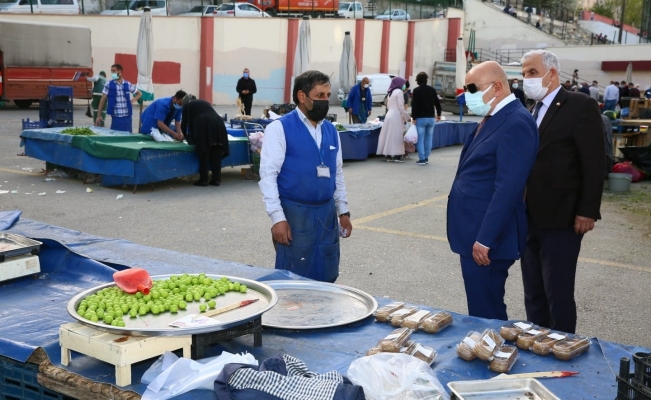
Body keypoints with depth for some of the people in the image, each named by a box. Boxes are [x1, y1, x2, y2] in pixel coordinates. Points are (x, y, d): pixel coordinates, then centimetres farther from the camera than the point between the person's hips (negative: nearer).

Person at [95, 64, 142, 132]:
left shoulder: (128, 85, 5)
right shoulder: (109, 85, 1)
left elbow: (139, 94, 19)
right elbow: (103, 99, 3)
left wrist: (132, 101, 1)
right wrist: (99, 115, 0)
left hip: (127, 117, 2)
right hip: (115, 117, -2)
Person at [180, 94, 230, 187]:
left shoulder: (187, 105, 22)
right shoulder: (205, 102, 36)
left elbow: (184, 122, 21)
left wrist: (185, 135, 41)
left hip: (203, 125, -4)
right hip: (218, 123, 5)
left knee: (204, 154, 2)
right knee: (216, 154, 7)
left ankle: (204, 180, 3)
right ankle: (216, 179, 8)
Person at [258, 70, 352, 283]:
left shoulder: (331, 130, 10)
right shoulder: (280, 128, -9)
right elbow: (268, 174, -13)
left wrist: (343, 211, 13)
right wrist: (278, 218, -18)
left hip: (327, 213, 6)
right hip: (295, 214, -6)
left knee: (326, 280, 12)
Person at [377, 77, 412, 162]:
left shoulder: (390, 92, 18)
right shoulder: (399, 92, -7)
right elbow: (401, 107, -12)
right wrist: (407, 117, -4)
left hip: (389, 115, 8)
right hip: (396, 116, -8)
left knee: (389, 136, 6)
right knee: (397, 136, -6)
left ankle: (389, 156, 7)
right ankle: (397, 156, -7)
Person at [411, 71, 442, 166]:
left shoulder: (416, 90, -6)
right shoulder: (432, 90, 7)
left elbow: (414, 105, -10)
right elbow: (437, 103, 13)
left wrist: (414, 117, -5)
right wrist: (438, 114, 26)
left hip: (420, 118, -4)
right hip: (431, 118, 4)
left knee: (420, 139, -2)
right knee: (428, 138, 10)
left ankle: (422, 159, -6)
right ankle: (426, 158, 12)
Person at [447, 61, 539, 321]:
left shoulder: (516, 123, -18)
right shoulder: (493, 118, 13)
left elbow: (508, 189, -24)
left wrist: (485, 239, -23)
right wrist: (475, 236, 17)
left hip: (487, 238, -9)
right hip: (473, 231, 10)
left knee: (486, 313, 1)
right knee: (479, 309, 18)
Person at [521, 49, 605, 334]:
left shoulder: (581, 106, -9)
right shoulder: (531, 111, 14)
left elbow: (594, 164, -13)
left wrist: (587, 212, -16)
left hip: (561, 219, -7)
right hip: (530, 219, 7)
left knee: (558, 295, 0)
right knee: (533, 294, 15)